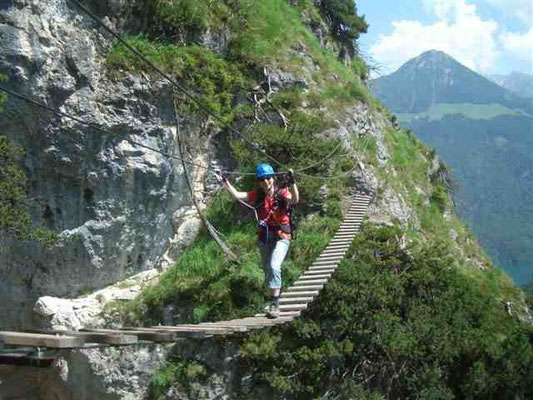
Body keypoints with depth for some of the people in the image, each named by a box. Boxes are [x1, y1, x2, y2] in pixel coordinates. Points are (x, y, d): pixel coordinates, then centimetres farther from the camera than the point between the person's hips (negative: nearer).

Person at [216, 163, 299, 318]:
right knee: (267, 270, 16)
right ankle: (273, 302, 35)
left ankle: (274, 304, -19)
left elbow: (295, 200, -30)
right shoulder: (257, 195, 1)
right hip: (264, 237, 5)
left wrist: (292, 183, -42)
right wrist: (225, 182, -7)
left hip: (281, 237, -5)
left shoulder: (282, 193, -11)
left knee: (274, 266, -24)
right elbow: (237, 195, -1)